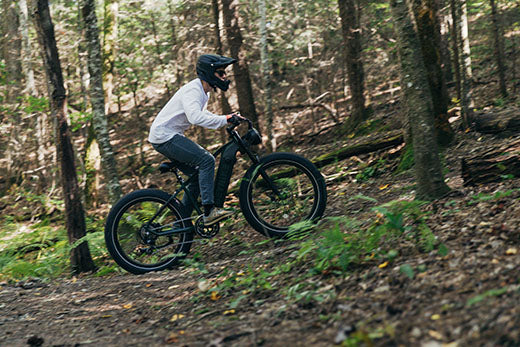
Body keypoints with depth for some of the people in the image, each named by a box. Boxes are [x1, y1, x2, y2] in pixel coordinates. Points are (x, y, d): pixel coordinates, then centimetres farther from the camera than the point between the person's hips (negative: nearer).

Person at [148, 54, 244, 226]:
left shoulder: (203, 92, 12)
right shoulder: (192, 90, -19)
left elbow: (203, 114, 30)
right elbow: (195, 117, -36)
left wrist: (229, 118, 15)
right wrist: (225, 120, -35)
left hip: (169, 136, 11)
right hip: (165, 136, -11)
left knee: (198, 175, 11)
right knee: (207, 160, -19)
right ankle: (209, 211, -21)